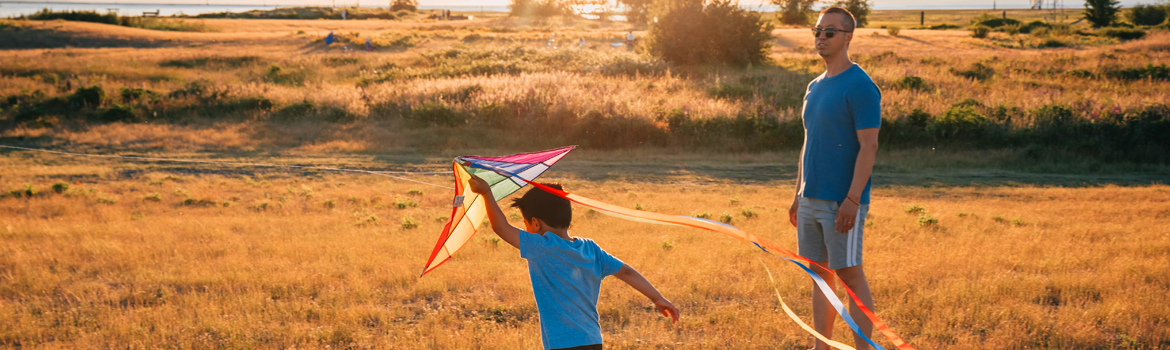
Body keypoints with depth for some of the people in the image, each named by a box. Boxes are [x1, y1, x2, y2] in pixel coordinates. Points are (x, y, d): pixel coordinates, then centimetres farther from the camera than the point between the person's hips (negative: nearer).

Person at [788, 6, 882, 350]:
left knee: (850, 276, -3)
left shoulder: (860, 86, -10)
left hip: (842, 203, -8)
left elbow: (869, 146, -15)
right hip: (811, 201, 8)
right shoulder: (815, 87, 15)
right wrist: (798, 196, 17)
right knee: (820, 275, 11)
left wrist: (852, 200, -21)